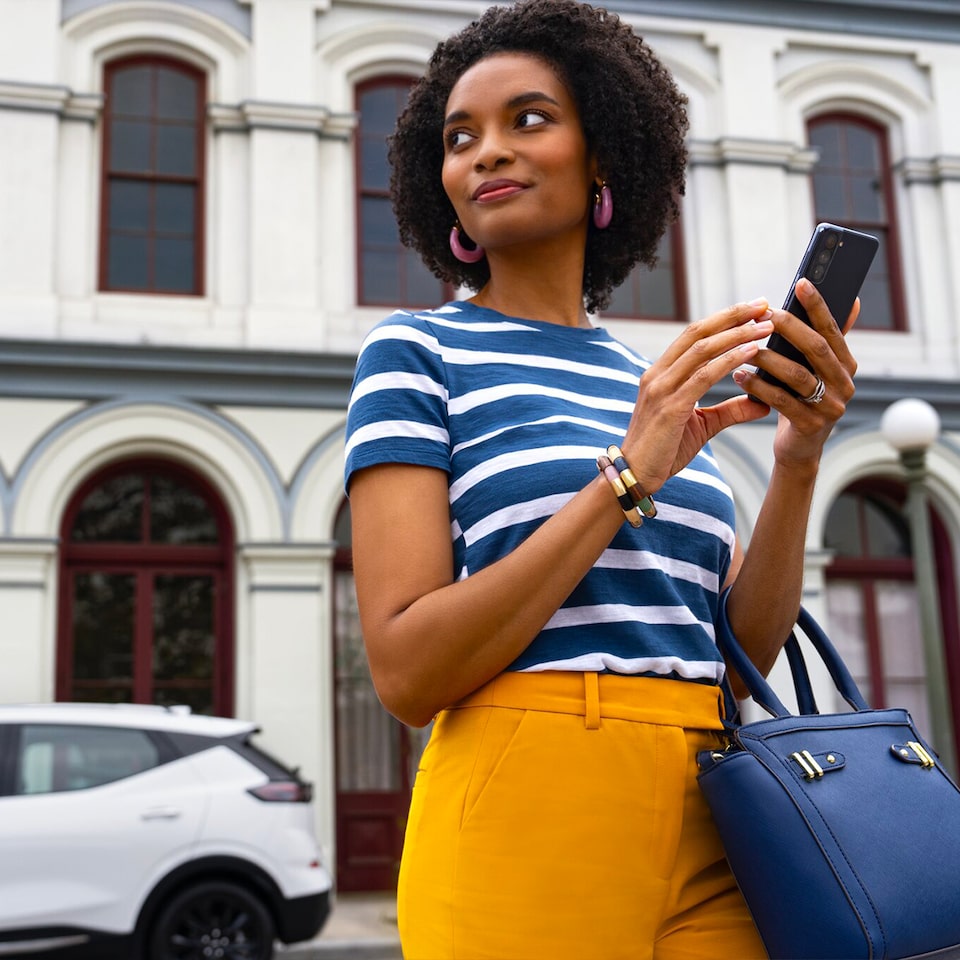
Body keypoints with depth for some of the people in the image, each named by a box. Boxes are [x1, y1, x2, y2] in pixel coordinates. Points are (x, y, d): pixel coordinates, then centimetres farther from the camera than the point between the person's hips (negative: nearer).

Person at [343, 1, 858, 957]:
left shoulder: (654, 379, 13)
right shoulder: (415, 351, -3)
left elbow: (745, 649, 6)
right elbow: (406, 674, -13)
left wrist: (797, 463, -8)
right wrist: (626, 477, -16)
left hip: (709, 841, 5)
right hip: (528, 822, -5)